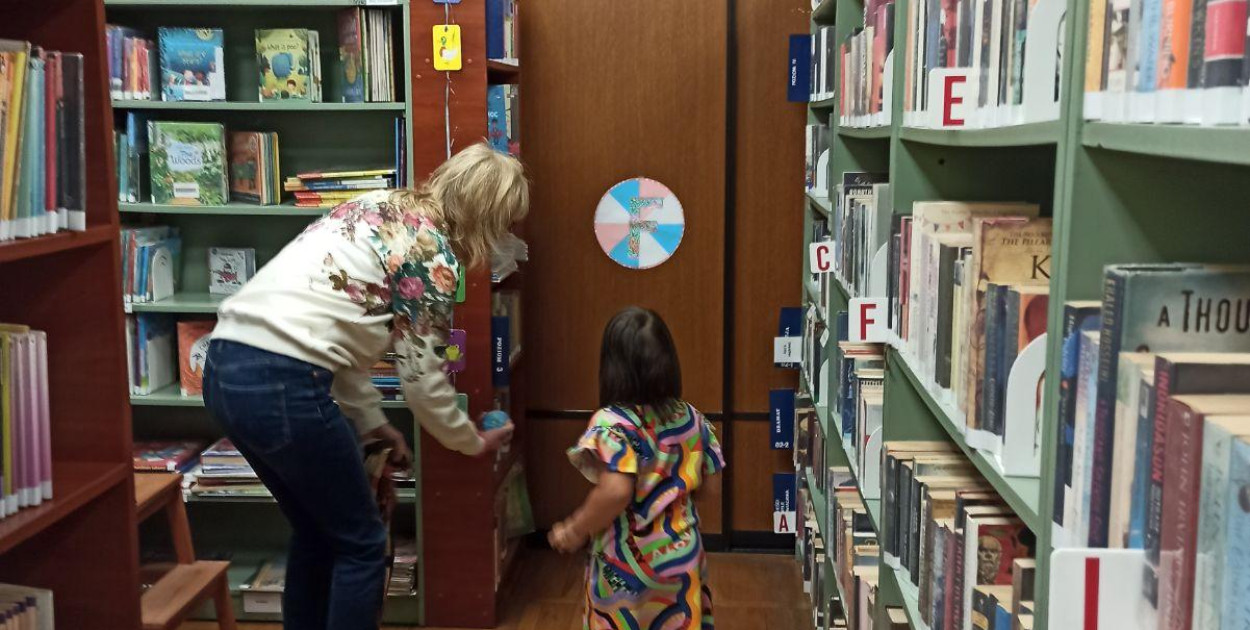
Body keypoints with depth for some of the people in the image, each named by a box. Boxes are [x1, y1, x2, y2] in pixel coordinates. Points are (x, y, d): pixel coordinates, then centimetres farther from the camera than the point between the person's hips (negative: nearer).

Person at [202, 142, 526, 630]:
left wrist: (370, 420, 23)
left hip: (224, 366, 9)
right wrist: (473, 442, 17)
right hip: (281, 384, -9)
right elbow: (421, 377, 0)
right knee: (361, 543, 10)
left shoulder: (380, 206, 20)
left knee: (316, 530, 25)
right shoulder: (434, 253, -4)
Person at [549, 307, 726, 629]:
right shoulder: (691, 418, -2)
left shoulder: (612, 423, -19)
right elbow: (705, 480, 5)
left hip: (626, 564, -4)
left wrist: (574, 532, -16)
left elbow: (616, 492, -30)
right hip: (682, 557, 5)